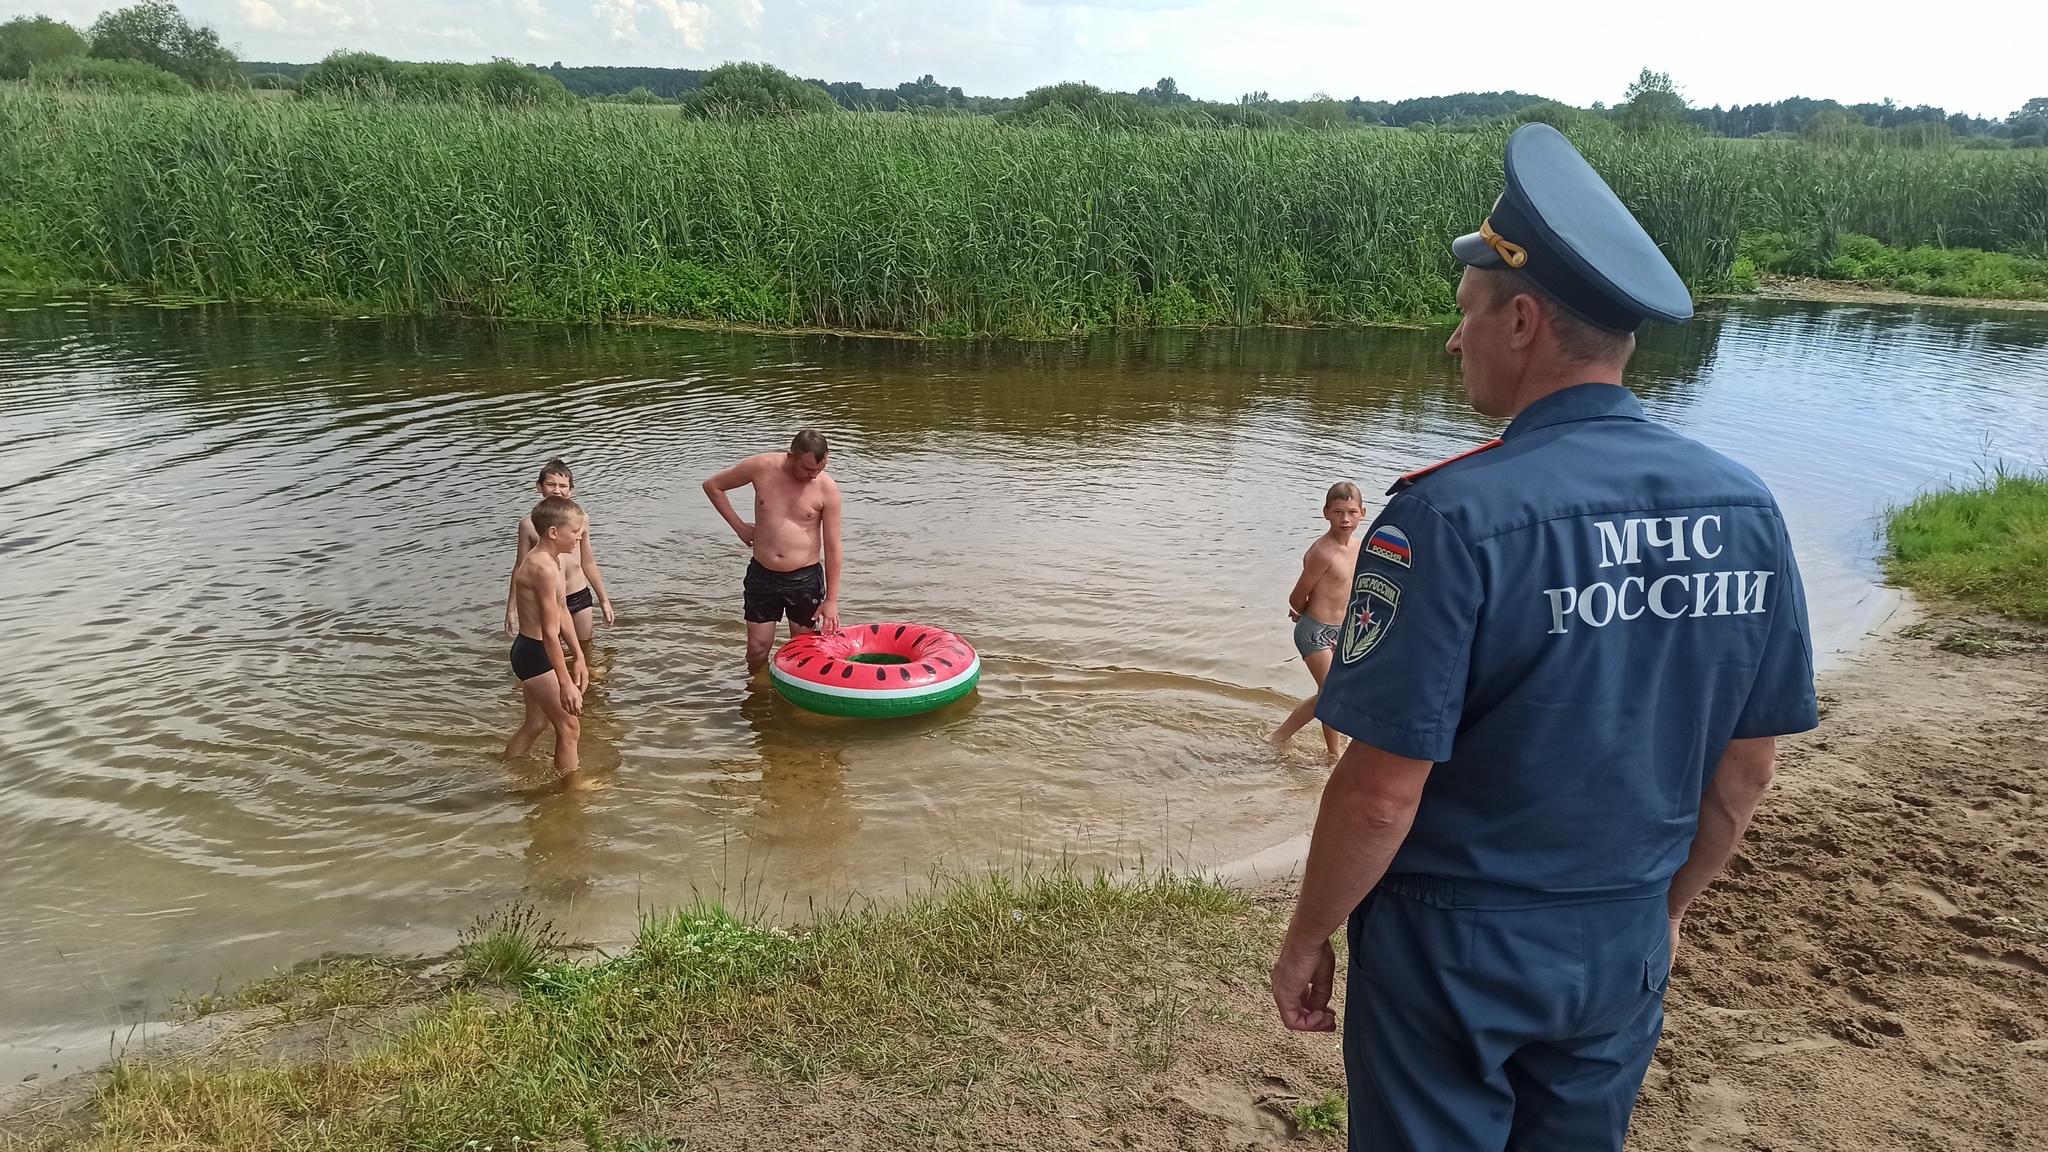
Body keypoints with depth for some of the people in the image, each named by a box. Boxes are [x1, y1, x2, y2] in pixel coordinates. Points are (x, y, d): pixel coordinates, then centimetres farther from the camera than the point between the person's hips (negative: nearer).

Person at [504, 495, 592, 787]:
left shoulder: (549, 560, 7)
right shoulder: (545, 567, -25)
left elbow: (561, 612, 14)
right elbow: (550, 632, -27)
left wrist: (579, 659, 17)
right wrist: (565, 683, -25)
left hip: (532, 652, 10)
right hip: (535, 654, -10)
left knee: (536, 723, 24)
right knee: (569, 727, 1)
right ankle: (573, 786, 13)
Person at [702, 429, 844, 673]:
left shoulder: (827, 489, -12)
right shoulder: (762, 467, -10)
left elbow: (832, 548, -8)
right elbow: (713, 486, 7)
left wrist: (831, 599, -7)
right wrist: (738, 525, 1)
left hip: (806, 579, -1)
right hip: (762, 575, 1)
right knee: (757, 648, 7)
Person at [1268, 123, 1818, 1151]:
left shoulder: (1453, 517, -25)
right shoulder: (1743, 508, -6)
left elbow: (1381, 794, -23)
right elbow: (1748, 767, 4)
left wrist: (1307, 941, -7)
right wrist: (1665, 905, 18)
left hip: (1451, 955, -5)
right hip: (1624, 953, 6)